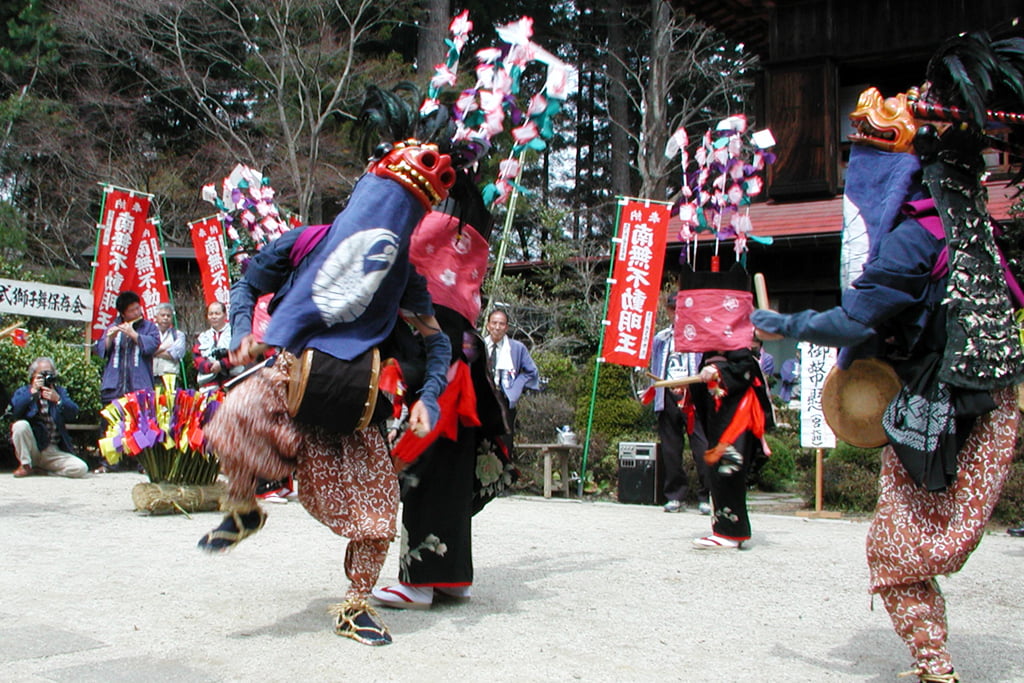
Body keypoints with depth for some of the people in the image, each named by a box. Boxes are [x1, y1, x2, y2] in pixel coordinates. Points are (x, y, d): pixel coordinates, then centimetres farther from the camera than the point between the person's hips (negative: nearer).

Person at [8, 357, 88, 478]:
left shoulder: (60, 391, 14)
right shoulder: (23, 391, 9)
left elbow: (73, 414, -3)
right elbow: (15, 411, -13)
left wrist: (58, 399, -17)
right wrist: (32, 392, -15)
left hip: (55, 451, 2)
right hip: (31, 449, -2)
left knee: (81, 468, -20)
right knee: (20, 425, -30)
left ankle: (43, 469, 1)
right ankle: (26, 465, -11)